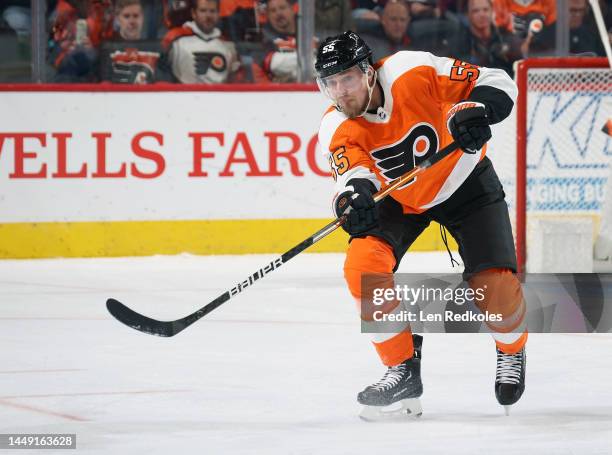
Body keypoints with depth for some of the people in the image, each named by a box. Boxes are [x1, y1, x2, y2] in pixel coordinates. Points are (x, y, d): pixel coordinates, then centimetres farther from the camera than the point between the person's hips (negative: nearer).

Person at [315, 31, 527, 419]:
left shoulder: (412, 72, -28)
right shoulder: (338, 127, -20)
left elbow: (497, 82, -22)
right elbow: (354, 171, -38)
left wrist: (474, 111, -43)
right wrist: (354, 193, -61)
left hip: (464, 183, -2)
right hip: (400, 199, 3)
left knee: (494, 283, -13)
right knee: (363, 264, -22)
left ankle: (512, 352, 22)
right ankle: (404, 370, -8)